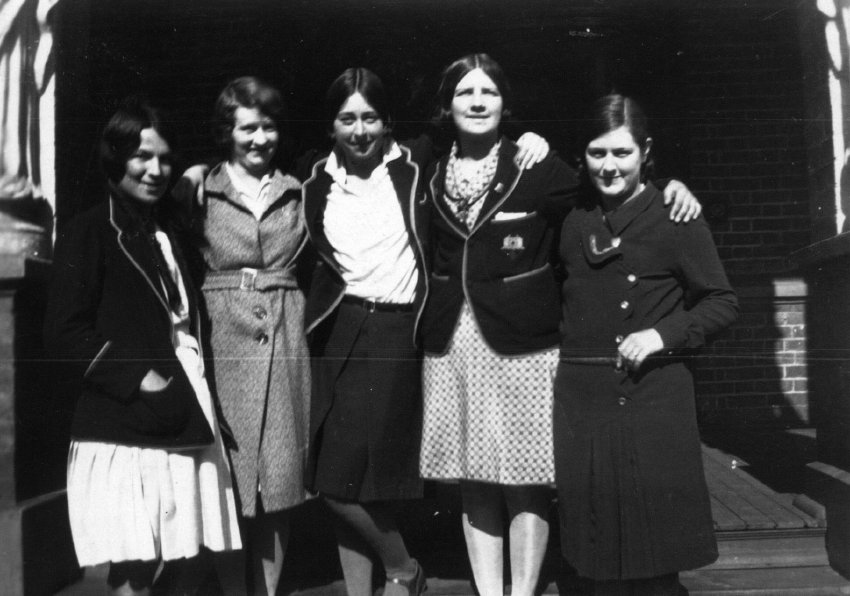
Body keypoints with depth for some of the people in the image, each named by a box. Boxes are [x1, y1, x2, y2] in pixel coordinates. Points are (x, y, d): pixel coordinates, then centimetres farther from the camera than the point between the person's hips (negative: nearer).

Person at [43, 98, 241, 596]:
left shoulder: (170, 231, 17)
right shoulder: (89, 232, -4)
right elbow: (65, 331, -11)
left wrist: (195, 384, 10)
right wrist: (138, 377, -16)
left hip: (185, 415, 7)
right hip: (126, 425, -6)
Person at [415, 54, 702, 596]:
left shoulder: (537, 167, 0)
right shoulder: (432, 177, 9)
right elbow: (429, 257, 14)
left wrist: (669, 185, -12)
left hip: (522, 345, -3)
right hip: (452, 346, 3)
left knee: (525, 479, 2)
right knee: (473, 481, 10)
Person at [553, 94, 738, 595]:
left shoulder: (675, 217, -3)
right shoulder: (573, 220, 10)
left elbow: (723, 303, -3)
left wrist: (662, 334, -15)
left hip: (653, 397, -4)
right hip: (582, 396, 4)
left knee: (654, 553, 3)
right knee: (601, 550, 12)